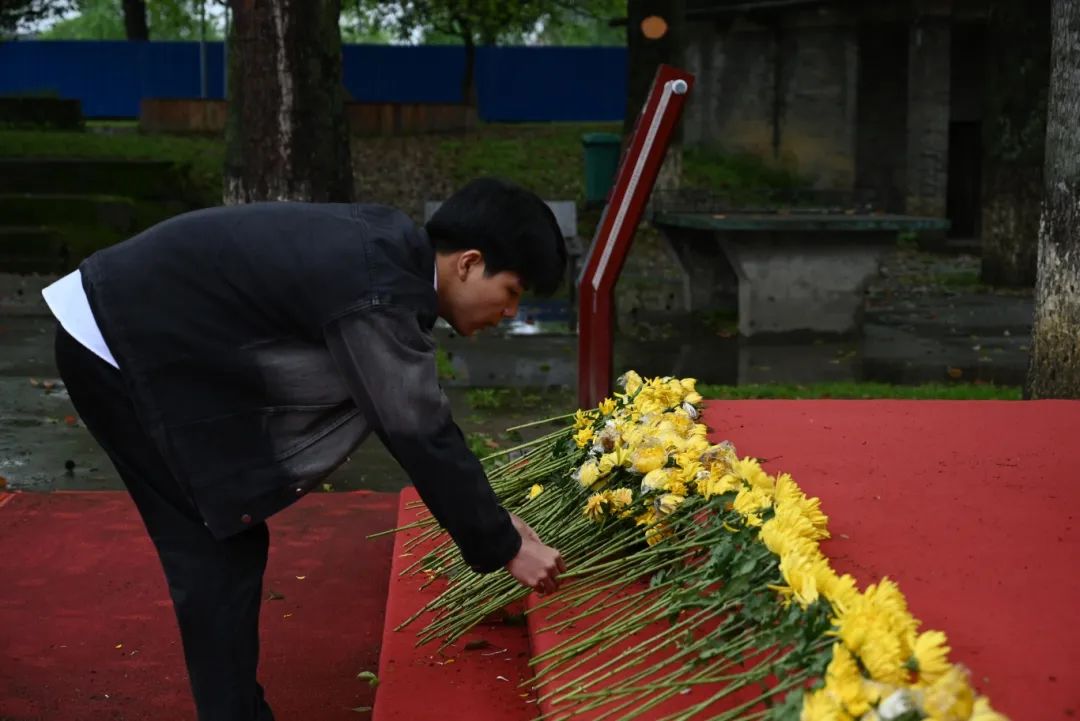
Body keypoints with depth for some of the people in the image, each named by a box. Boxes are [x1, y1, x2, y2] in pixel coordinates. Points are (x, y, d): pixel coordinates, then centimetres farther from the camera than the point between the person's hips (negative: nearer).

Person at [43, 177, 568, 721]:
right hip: (119, 345, -9)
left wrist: (490, 520, 14)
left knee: (228, 545, 11)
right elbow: (419, 436, -20)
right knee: (219, 556, -4)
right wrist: (505, 549, -9)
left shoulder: (390, 248, 3)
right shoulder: (377, 294, -25)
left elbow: (421, 418, 12)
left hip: (146, 331, 9)